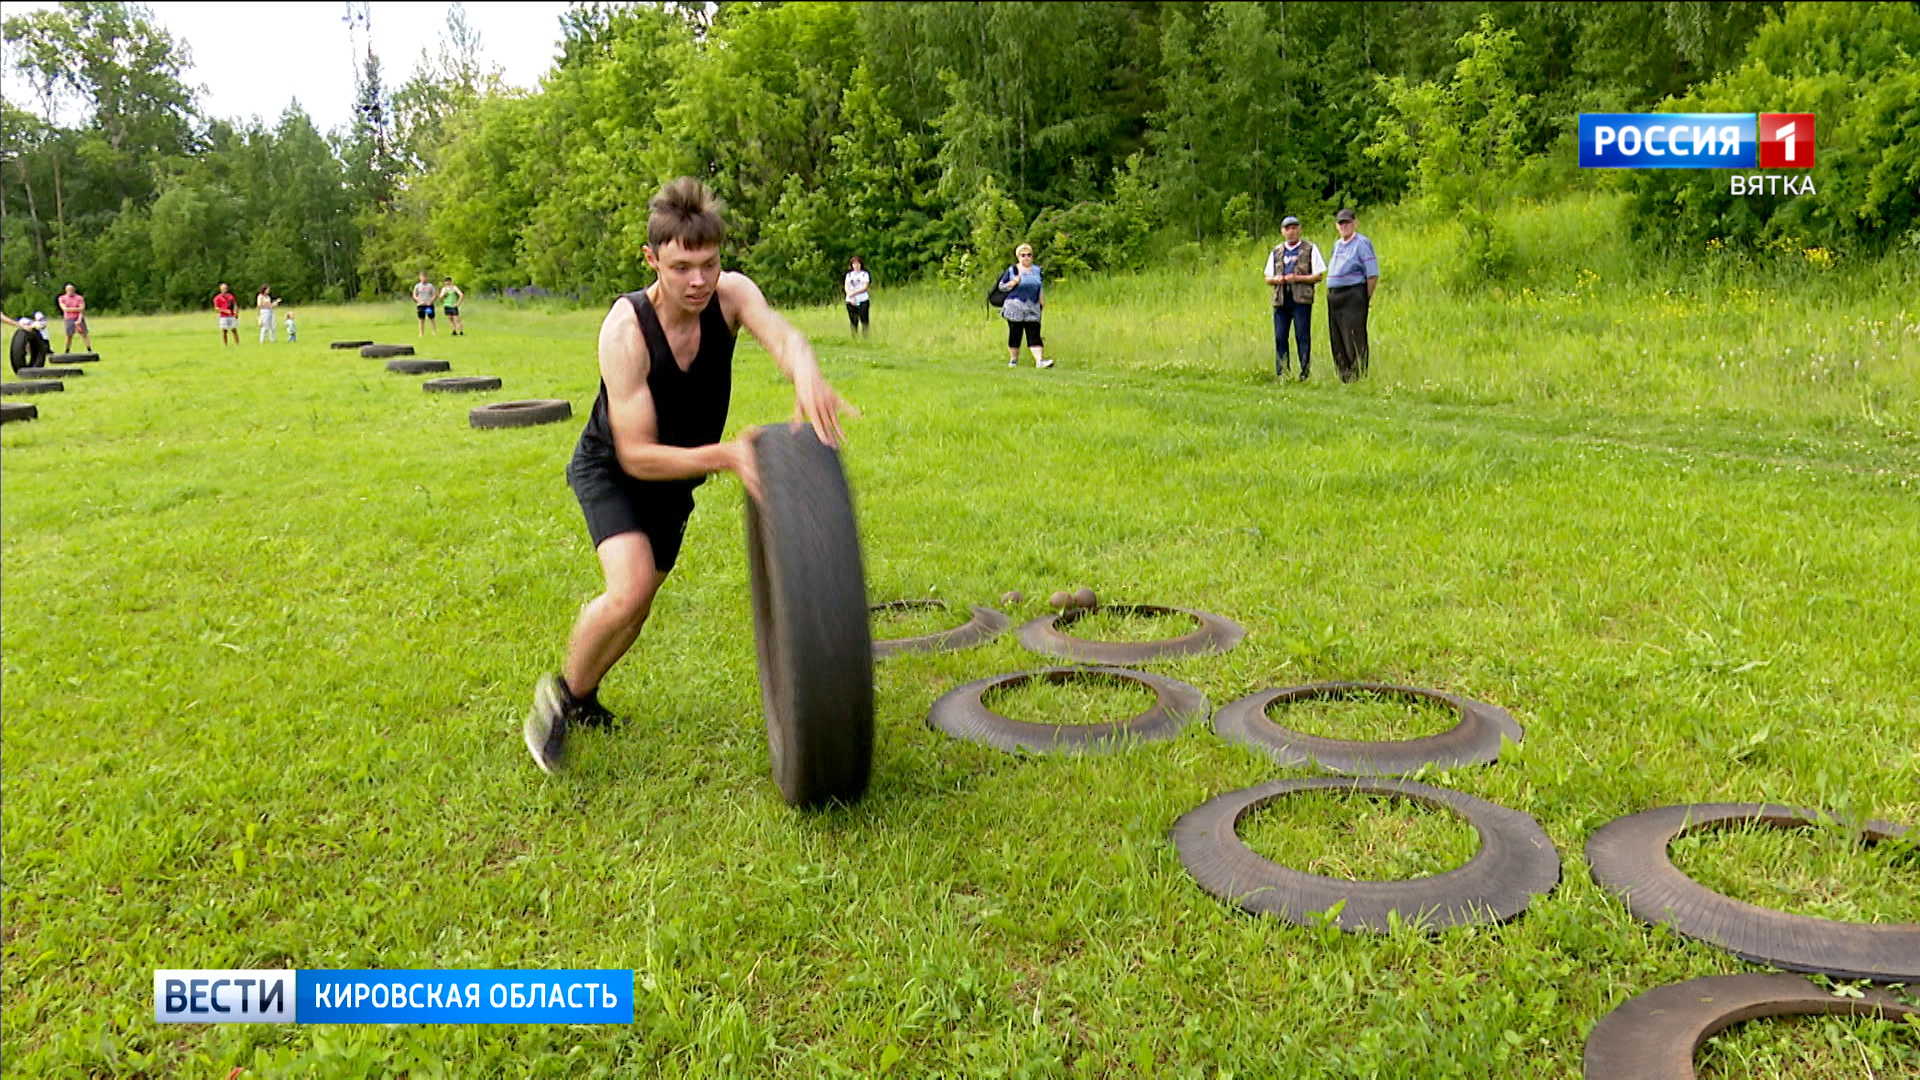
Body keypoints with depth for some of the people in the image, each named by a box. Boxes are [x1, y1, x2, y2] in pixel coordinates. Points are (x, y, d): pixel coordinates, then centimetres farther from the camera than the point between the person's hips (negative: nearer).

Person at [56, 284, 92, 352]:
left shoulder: (80, 298, 0)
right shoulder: (62, 298, 4)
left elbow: (82, 310, -8)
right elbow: (65, 309, -9)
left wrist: (79, 320, -19)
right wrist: (77, 309, -13)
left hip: (79, 319, -1)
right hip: (69, 319, 1)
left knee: (84, 334, -4)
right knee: (69, 336, 2)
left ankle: (90, 350, -4)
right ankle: (67, 351, 9)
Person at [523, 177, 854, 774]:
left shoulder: (731, 294, -23)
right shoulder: (625, 329, -34)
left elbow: (777, 332, -45)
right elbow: (636, 456, -34)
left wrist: (805, 371, -68)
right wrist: (725, 455, -47)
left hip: (674, 476, 5)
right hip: (610, 470, -5)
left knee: (640, 600, 16)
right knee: (628, 590, -27)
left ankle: (583, 697, 42)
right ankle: (559, 695, -1)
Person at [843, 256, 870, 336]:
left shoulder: (864, 274, 4)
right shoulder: (849, 274, 14)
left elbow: (864, 287, -6)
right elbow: (846, 287, 5)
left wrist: (854, 293, -15)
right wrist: (851, 296, -12)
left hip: (863, 300, -3)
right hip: (851, 302, 3)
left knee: (864, 321, -8)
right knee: (853, 322, 2)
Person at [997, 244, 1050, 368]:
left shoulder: (1037, 270, 14)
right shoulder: (1012, 270, 2)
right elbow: (1001, 286, 2)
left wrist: (1042, 302, 18)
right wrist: (1013, 282, -15)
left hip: (1033, 308, 3)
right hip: (1015, 307, -2)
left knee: (1034, 334, -7)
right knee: (1015, 333, 2)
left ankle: (1039, 360, -17)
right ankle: (1013, 360, 16)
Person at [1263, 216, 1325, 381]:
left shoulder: (1310, 249, 4)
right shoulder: (1276, 251, 17)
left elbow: (1319, 275, 0)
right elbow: (1267, 278, 18)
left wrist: (1297, 278, -12)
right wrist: (1275, 279, -5)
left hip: (1301, 299, -4)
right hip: (1280, 300, 4)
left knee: (1303, 337, -4)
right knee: (1280, 338, 4)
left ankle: (1305, 372, 2)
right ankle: (1281, 374, 11)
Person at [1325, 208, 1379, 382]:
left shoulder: (1362, 243, -6)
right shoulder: (1337, 245, 18)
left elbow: (1373, 274, -10)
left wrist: (1367, 298, -7)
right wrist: (1331, 293, 15)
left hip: (1353, 295, -8)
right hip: (1334, 296, 8)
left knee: (1355, 340, -9)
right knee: (1337, 340, 9)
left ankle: (1358, 377, -7)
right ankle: (1343, 377, 15)